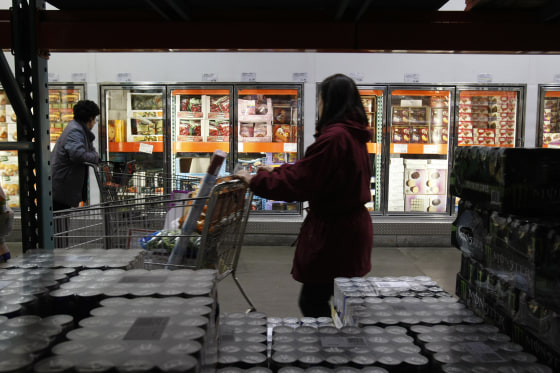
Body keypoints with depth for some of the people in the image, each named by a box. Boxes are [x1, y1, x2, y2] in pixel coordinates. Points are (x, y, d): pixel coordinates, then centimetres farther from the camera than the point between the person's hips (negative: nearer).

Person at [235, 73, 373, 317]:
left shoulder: (333, 137, -21)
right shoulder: (354, 135, 9)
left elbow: (298, 182, -19)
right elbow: (313, 172, 18)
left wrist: (255, 179, -8)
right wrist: (276, 171, 20)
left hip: (333, 231, -10)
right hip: (352, 226, 10)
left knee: (312, 304, 3)